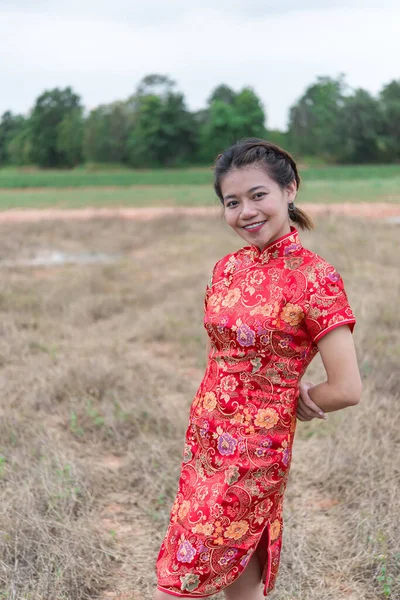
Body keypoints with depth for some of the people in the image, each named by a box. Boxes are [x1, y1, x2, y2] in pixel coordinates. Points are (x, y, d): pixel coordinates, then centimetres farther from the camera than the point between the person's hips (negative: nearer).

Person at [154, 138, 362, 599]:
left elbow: (346, 389, -17)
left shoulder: (315, 278, -15)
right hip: (203, 442, 6)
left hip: (252, 456, -6)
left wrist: (281, 404, -2)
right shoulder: (226, 268, 4)